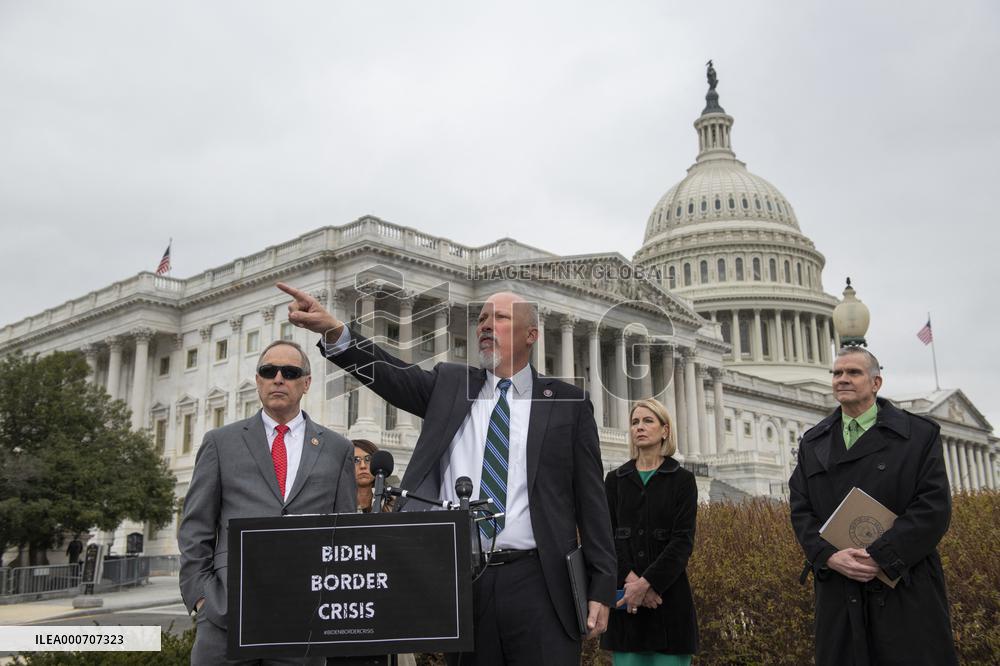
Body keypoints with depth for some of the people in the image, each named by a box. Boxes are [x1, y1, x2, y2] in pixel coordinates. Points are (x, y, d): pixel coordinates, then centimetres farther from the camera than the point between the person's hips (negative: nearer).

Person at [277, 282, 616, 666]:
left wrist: (601, 588, -1)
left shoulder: (568, 403, 4)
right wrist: (333, 330, -20)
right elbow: (390, 374, -4)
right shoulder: (449, 385, 11)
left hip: (536, 584, -2)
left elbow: (591, 501, 3)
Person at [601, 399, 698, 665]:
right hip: (625, 595, 2)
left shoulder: (682, 479, 3)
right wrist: (630, 578, -16)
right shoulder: (615, 479, 10)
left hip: (668, 593, -2)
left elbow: (683, 540, -6)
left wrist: (647, 583, -17)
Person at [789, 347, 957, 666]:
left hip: (906, 589, -2)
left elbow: (934, 507, -8)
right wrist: (830, 556, -13)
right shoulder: (812, 443, 13)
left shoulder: (920, 434, 2)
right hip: (838, 591, 3)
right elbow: (800, 510, 6)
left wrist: (878, 556, -16)